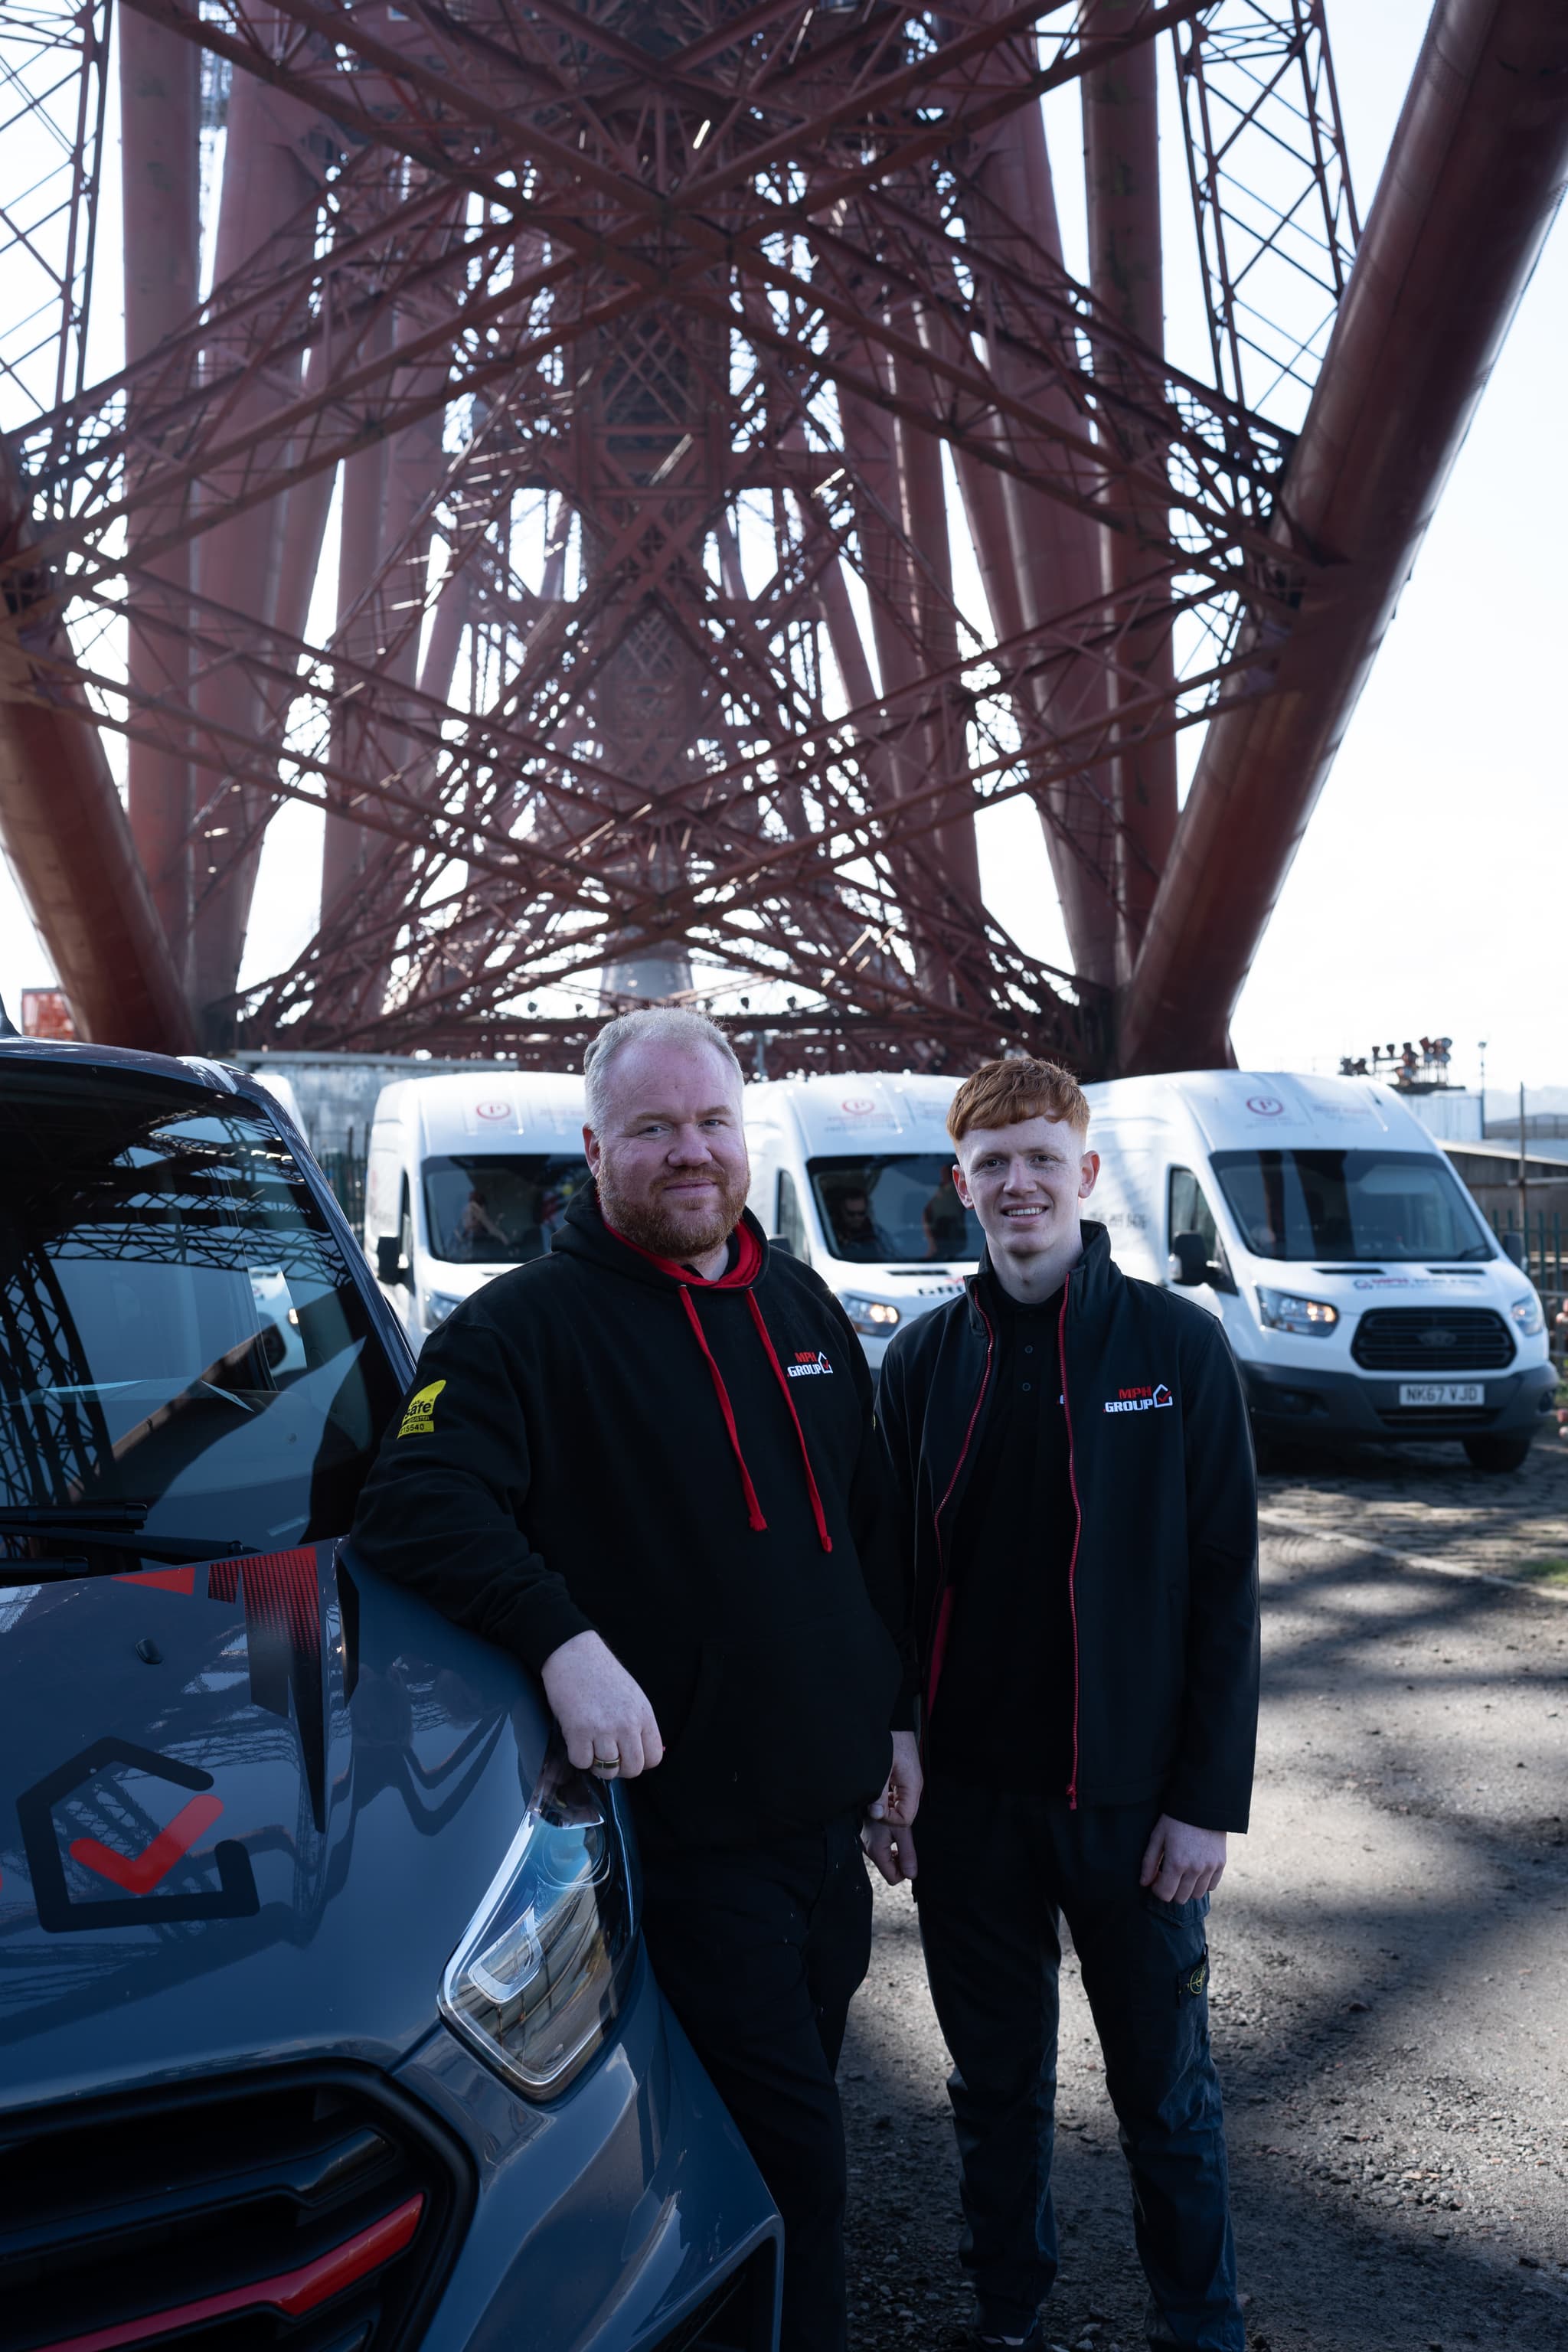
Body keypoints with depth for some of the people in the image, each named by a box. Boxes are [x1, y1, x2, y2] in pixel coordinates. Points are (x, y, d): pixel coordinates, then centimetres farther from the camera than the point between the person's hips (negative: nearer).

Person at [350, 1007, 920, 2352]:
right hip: (689, 1827, -6)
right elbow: (417, 1506, -21)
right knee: (793, 2161, -4)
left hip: (830, 1812, 7)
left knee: (792, 2126, 19)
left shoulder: (803, 1308, 11)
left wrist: (895, 1720, 16)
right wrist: (567, 1643, -34)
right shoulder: (530, 1322, -10)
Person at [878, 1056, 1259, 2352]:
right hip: (969, 1795, 2)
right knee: (996, 2087, 16)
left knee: (1166, 2089, 11)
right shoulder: (924, 1359, 2)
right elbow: (893, 1577, 6)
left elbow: (1226, 1586, -6)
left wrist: (1208, 1797, -9)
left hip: (1131, 1795, -2)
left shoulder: (1179, 1346, -6)